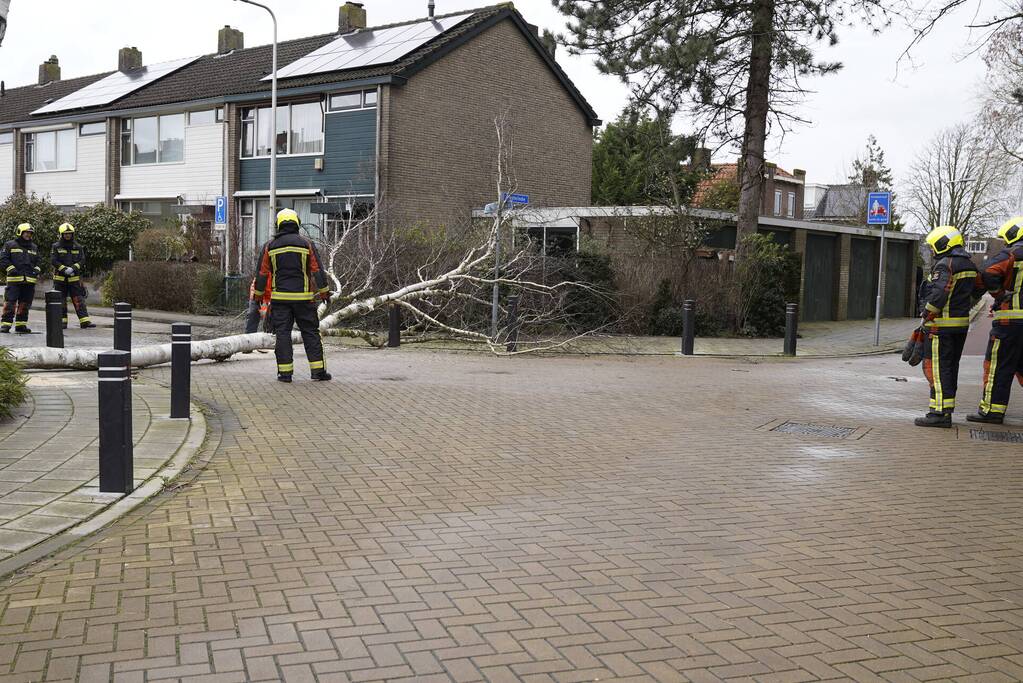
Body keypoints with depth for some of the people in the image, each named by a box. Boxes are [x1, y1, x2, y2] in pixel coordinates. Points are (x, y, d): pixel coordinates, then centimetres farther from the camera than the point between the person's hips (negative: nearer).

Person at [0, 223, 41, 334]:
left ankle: (21, 325, 14)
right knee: (10, 302, -9)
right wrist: (11, 269, -12)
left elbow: (37, 261, 25)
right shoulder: (10, 245, 3)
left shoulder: (34, 247, 18)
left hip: (30, 281, 5)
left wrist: (36, 270, 6)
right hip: (14, 279, -5)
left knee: (25, 303, 7)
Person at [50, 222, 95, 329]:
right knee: (61, 301, 6)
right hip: (60, 278, -1)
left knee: (79, 300, -4)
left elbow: (82, 260, 0)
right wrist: (64, 269, -19)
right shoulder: (56, 247, 1)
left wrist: (73, 268, -16)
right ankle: (62, 322, 13)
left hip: (74, 278, 1)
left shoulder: (78, 247, 7)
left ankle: (84, 322, -9)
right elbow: (53, 261, -8)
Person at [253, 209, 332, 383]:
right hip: (303, 297, 0)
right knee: (310, 332, 5)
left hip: (280, 297, 1)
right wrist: (324, 292, 9)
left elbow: (262, 273, 6)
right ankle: (318, 370, 4)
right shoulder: (306, 244, 0)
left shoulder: (270, 246, 3)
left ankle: (285, 372, 3)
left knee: (282, 334, 4)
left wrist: (258, 295, 17)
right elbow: (317, 270, 1)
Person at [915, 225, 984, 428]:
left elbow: (938, 294, -25)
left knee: (937, 367, -8)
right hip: (962, 324, 9)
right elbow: (979, 288, 26)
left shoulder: (944, 265, -16)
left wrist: (927, 316, -16)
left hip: (942, 325, -9)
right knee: (951, 366, 15)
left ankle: (940, 413, -11)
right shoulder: (969, 265, 14)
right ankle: (947, 409, 22)